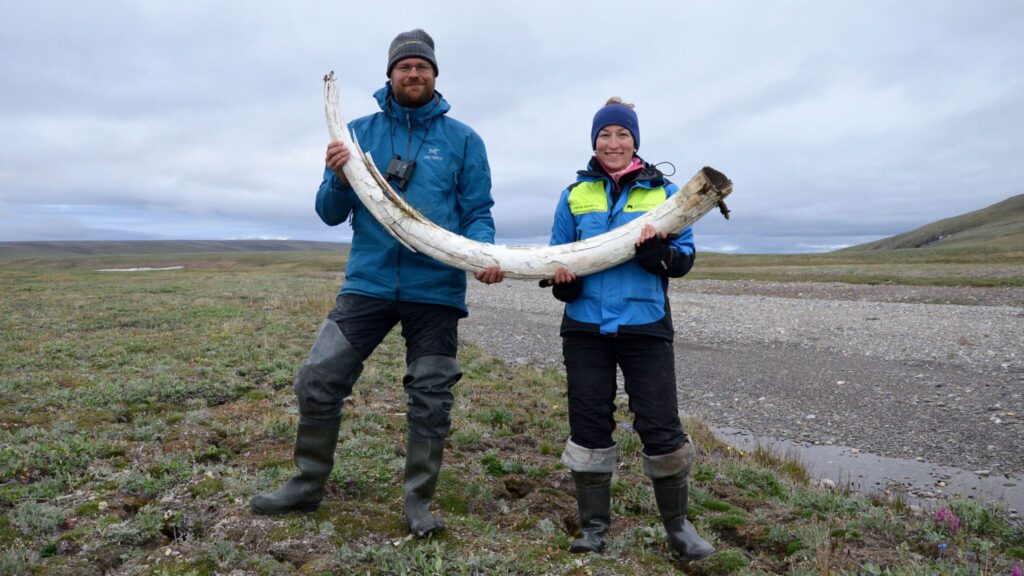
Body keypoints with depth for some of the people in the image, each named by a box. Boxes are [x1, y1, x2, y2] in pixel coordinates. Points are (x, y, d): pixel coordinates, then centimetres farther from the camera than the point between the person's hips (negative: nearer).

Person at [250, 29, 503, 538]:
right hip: (368, 282, 2)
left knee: (430, 398, 6)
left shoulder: (462, 139, 4)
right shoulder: (360, 131, 8)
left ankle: (418, 501, 23)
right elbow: (331, 214, 7)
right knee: (318, 381, 0)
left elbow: (478, 213, 4)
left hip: (436, 289, -1)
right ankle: (307, 485, 22)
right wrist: (338, 177, -14)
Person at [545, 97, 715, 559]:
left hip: (645, 327, -1)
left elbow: (686, 256, 2)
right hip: (585, 327, 2)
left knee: (662, 429, 1)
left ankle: (677, 524, 24)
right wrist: (562, 279, -9)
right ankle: (593, 525, 24)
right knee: (589, 428, 7)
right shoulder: (575, 194, 9)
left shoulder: (664, 191, 5)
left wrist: (659, 252, -20)